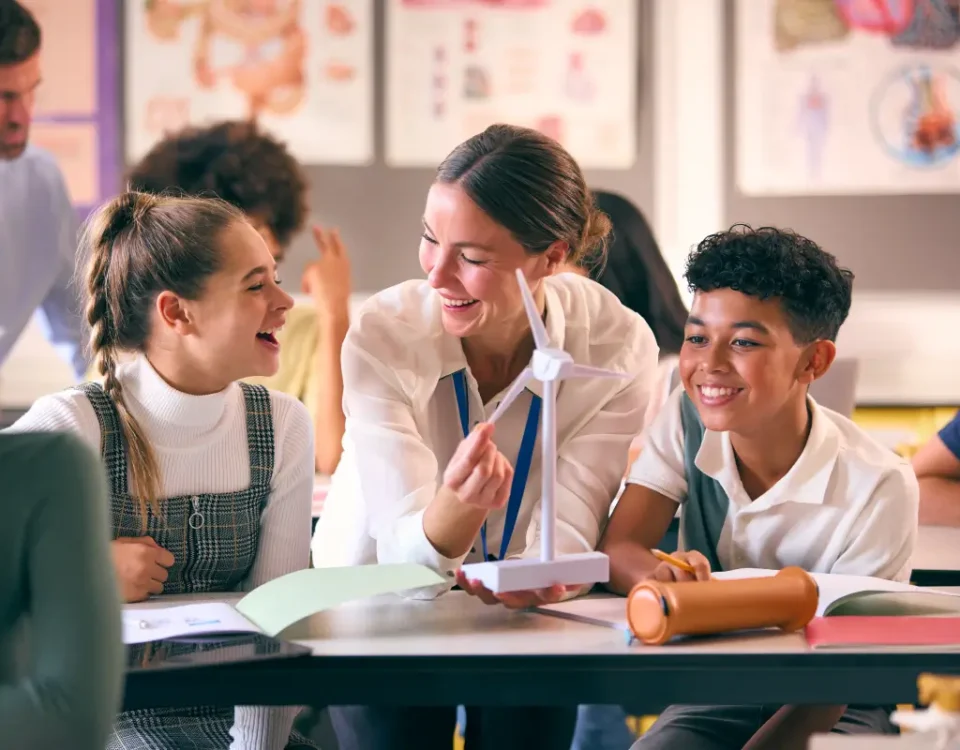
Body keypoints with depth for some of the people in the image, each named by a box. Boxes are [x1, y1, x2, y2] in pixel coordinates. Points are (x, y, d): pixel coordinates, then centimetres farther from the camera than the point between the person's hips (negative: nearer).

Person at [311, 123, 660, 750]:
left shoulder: (618, 347, -19)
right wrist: (459, 505, -48)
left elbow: (567, 531, -20)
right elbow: (407, 559, -26)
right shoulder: (382, 337, -22)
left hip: (522, 612, 1)